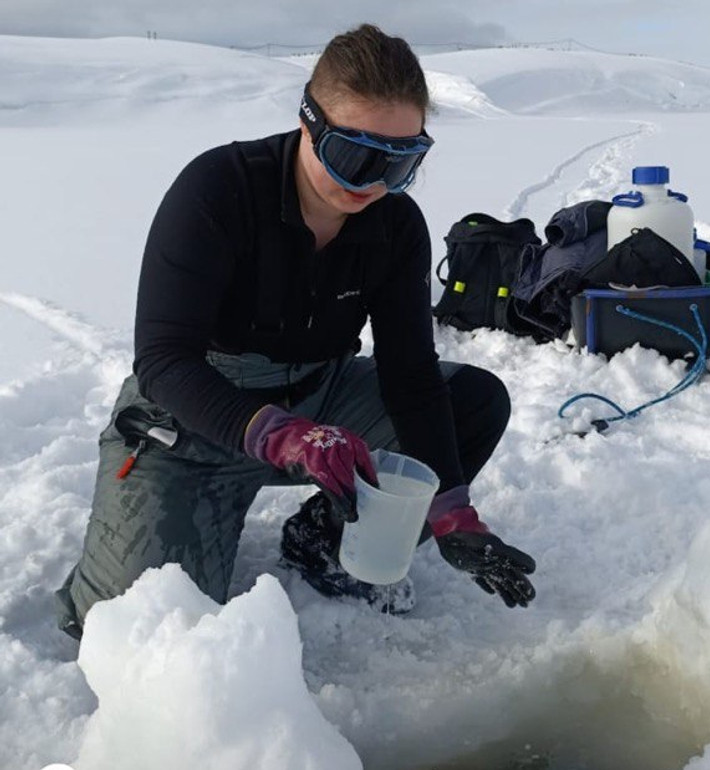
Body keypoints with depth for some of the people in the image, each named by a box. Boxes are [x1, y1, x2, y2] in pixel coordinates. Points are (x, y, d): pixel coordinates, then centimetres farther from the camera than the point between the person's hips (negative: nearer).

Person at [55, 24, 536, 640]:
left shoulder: (397, 226, -11)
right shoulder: (218, 189, -25)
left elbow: (410, 374, -10)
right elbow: (162, 362, -31)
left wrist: (450, 514, -21)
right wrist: (284, 437, -48)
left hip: (317, 401, 5)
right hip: (190, 419, -4)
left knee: (480, 400, -12)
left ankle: (328, 538, 0)